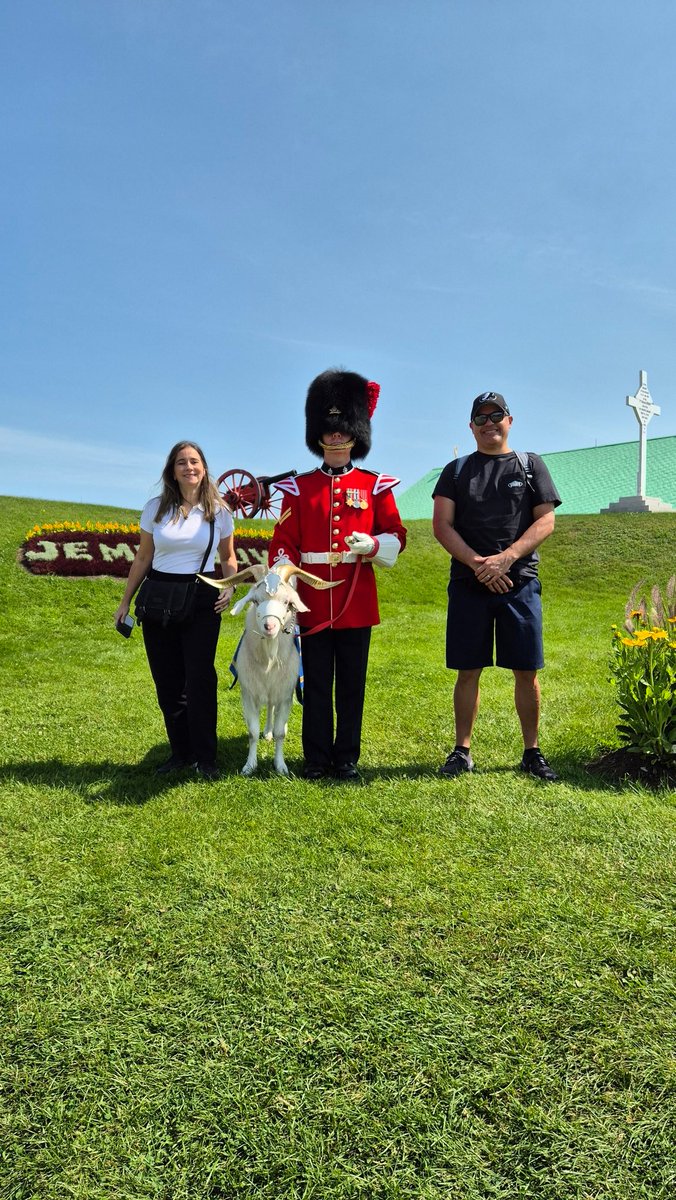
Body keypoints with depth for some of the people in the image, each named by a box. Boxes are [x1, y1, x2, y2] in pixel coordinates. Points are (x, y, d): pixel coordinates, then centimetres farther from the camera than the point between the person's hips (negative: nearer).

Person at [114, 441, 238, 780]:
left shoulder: (219, 511, 1)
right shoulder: (155, 508, 3)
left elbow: (228, 558, 10)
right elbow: (143, 559, 8)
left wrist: (229, 586, -8)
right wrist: (125, 602, 8)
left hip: (202, 600, -2)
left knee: (200, 678, -5)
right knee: (167, 679, 6)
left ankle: (205, 758, 8)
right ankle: (180, 751, 22)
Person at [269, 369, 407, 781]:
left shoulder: (375, 486, 5)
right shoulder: (299, 488, 6)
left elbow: (396, 537, 5)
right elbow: (284, 541, 2)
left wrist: (371, 543, -16)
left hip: (357, 601, 0)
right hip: (313, 602, 0)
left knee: (352, 683, 7)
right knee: (316, 682, 8)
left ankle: (347, 757, 19)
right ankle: (317, 757, 20)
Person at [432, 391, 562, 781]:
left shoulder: (531, 466, 9)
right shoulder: (456, 470, 11)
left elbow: (546, 521, 0)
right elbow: (442, 526, 1)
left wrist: (505, 559, -15)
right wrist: (478, 563, -13)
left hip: (521, 583, 0)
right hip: (468, 584, 0)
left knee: (527, 672, 3)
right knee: (468, 671, 4)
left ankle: (532, 752, 16)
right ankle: (462, 751, 14)